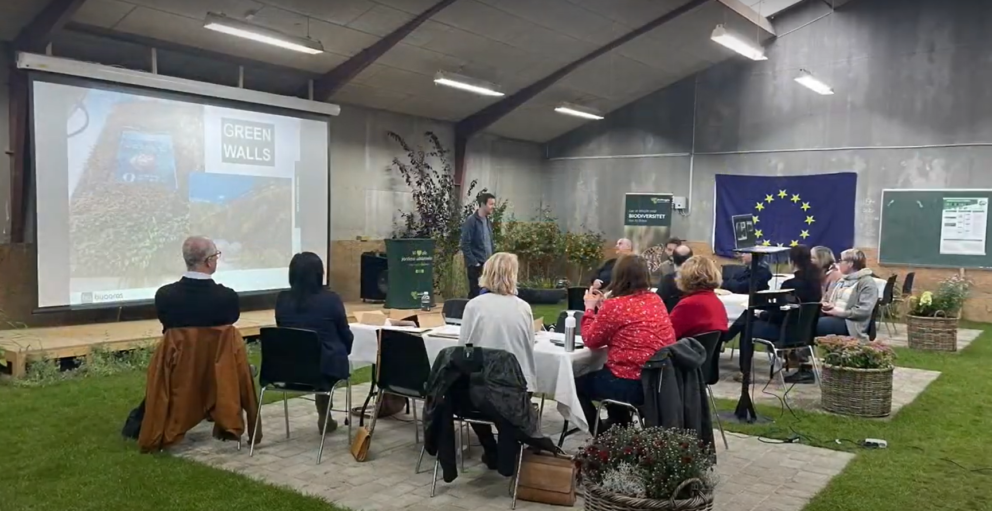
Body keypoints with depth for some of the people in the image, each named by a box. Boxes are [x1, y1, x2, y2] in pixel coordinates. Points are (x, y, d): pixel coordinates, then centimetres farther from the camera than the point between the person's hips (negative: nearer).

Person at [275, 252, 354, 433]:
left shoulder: (282, 299, -1)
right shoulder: (331, 298, -12)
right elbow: (346, 336, -1)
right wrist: (346, 350, 21)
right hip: (327, 366, -4)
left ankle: (324, 417, 40)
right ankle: (324, 417, 37)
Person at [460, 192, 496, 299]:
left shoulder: (489, 222, 13)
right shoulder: (471, 221, -11)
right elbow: (465, 245, -15)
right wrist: (474, 263, -16)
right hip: (476, 266, -7)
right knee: (475, 294, -3)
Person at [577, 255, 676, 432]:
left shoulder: (615, 305, -16)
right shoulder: (656, 300, 6)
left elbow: (590, 340, -2)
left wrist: (590, 308, 9)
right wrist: (603, 306, 16)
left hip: (634, 384, -8)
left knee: (578, 383, 16)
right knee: (600, 375, 33)